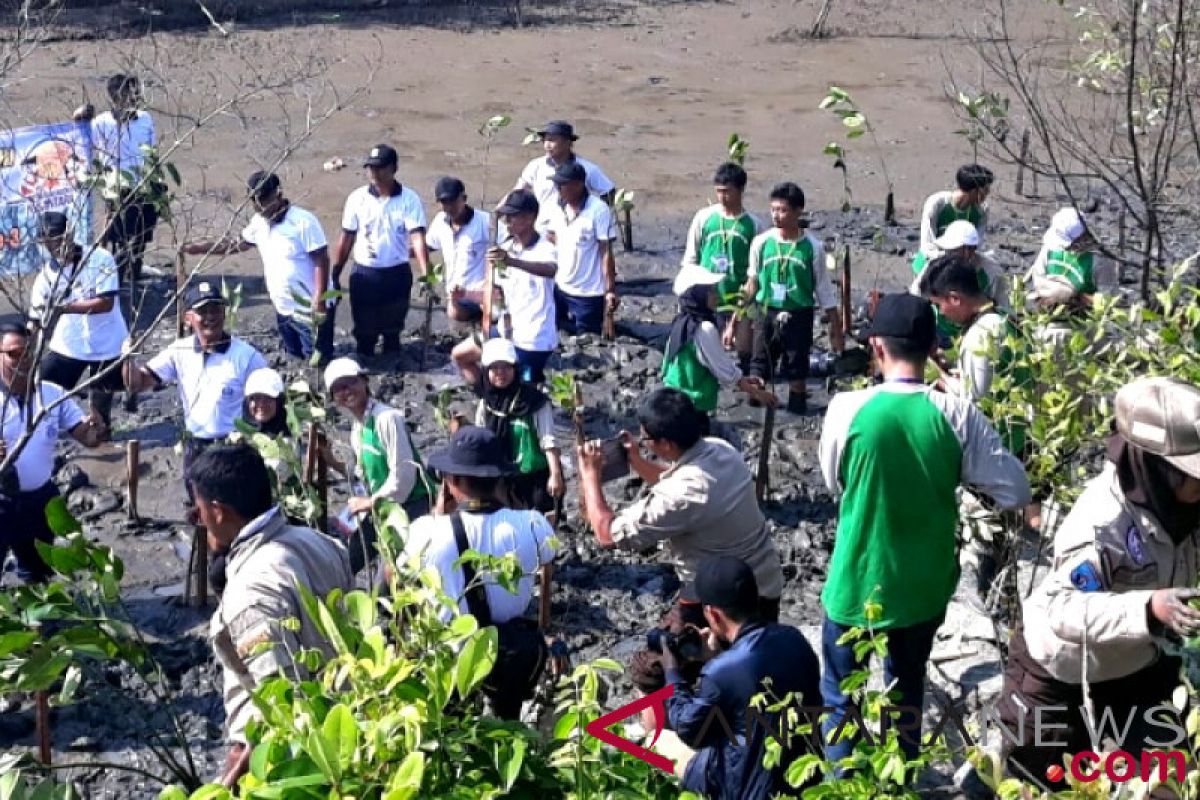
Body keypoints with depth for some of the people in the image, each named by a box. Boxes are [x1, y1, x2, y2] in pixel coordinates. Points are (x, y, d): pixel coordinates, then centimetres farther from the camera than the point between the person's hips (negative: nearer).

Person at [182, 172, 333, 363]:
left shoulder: (303, 221, -18)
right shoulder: (258, 222, 5)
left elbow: (322, 261, -19)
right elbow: (237, 244, 21)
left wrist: (319, 302, -24)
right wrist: (198, 248, 15)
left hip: (311, 310, -8)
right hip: (283, 310, 8)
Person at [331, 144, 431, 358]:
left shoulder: (409, 199, -8)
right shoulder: (357, 198, -2)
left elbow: (417, 237, -17)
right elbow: (346, 239, 4)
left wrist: (425, 274, -30)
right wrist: (334, 275, 2)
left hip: (397, 275, -1)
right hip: (364, 274, 1)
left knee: (392, 332, 11)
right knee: (364, 334, 7)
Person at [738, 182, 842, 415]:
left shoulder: (812, 247, -5)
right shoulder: (762, 243, -1)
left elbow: (824, 291, 2)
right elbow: (751, 285, 8)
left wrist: (836, 330, 1)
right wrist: (733, 322, 7)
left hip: (799, 318, -1)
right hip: (767, 316, 1)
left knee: (797, 376, 6)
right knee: (758, 376, 0)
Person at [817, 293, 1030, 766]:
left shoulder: (847, 409, -17)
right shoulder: (957, 414, -15)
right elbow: (1016, 492, -11)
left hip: (857, 587, -2)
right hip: (924, 589, 2)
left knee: (839, 695, 18)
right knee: (906, 693, 23)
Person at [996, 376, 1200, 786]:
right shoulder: (1102, 523, -37)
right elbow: (1061, 608, -42)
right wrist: (1147, 609, -54)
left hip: (1136, 663, 6)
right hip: (1057, 673, -6)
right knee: (1045, 782, 14)